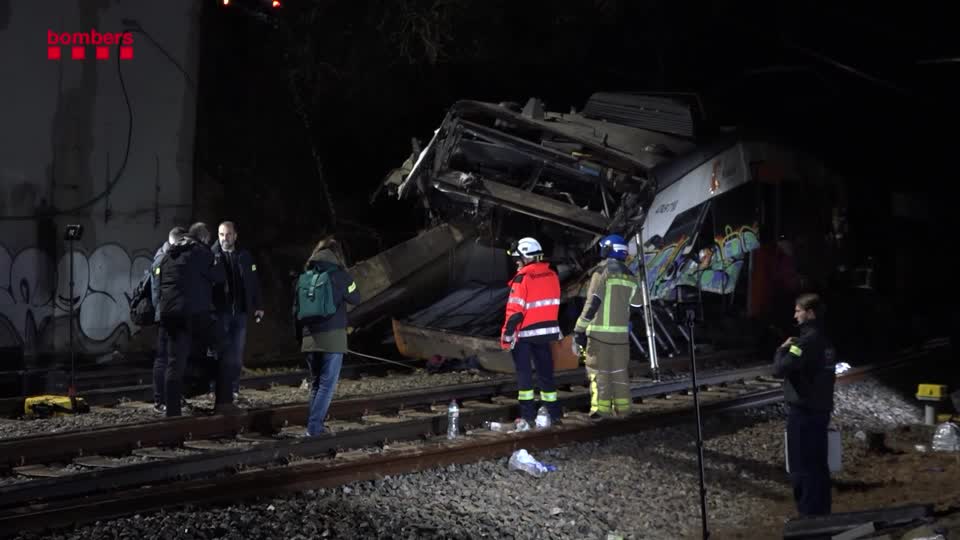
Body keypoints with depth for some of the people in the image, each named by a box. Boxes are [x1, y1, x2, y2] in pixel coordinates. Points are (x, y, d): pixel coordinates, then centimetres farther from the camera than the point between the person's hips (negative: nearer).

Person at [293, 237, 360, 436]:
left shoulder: (304, 277, 7)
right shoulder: (338, 275, -6)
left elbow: (295, 309, 10)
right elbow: (355, 299, 7)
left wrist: (300, 335, 19)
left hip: (309, 338, 5)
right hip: (332, 337, -5)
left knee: (315, 382, 17)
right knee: (327, 383, -3)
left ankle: (315, 425, 16)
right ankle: (314, 426, -13)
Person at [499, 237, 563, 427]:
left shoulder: (523, 279, -17)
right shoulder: (551, 275, 3)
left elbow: (515, 311, -18)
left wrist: (506, 335, -13)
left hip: (525, 333, -6)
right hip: (547, 331, 6)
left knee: (523, 373, 3)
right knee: (546, 372, 13)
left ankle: (528, 415, 0)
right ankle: (554, 413, 16)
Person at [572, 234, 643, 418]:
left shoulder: (603, 271, -9)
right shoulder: (629, 275, 9)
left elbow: (592, 304, -15)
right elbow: (638, 302, 23)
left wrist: (579, 331, -13)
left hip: (600, 331, -5)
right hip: (621, 332, 5)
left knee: (598, 370, 0)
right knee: (619, 371, 14)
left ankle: (600, 408, -5)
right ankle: (622, 408, 16)